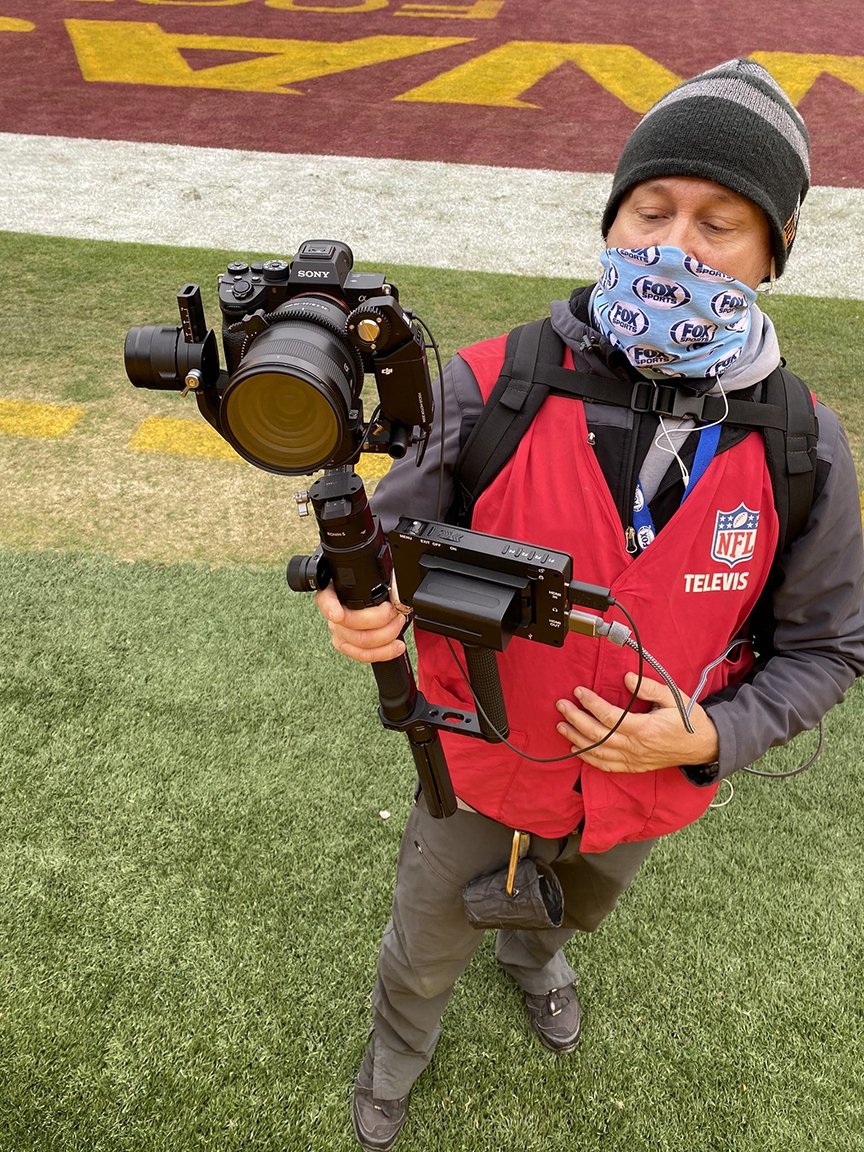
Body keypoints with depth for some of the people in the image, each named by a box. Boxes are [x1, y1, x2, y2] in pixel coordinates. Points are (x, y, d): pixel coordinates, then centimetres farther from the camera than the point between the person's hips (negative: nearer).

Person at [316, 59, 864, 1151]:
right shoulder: (491, 389, -25)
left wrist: (711, 737, -23)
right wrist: (361, 600, -38)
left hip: (646, 795, 2)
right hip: (482, 770, -1)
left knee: (572, 908, 37)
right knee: (424, 953, 26)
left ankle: (535, 952, 76)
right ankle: (400, 1043, 64)